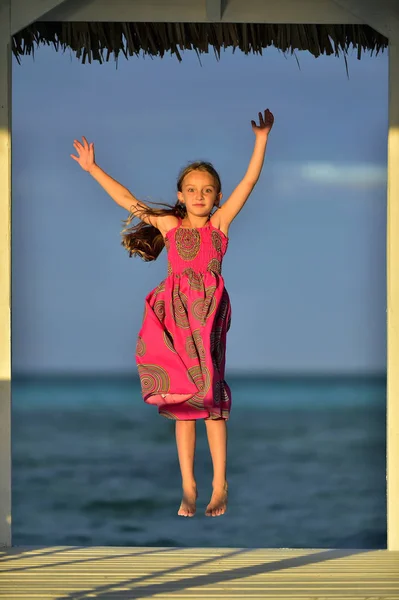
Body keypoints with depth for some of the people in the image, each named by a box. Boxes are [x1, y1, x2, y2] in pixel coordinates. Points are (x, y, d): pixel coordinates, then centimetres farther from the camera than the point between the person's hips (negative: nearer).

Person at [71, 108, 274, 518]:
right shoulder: (169, 224, 8)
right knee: (182, 406, 4)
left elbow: (249, 182, -2)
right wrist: (93, 169, 10)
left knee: (211, 401, -1)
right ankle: (188, 488, 9)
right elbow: (127, 201, 10)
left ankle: (220, 486, 7)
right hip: (175, 316, 1)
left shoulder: (220, 223, 5)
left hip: (209, 315, -1)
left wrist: (262, 137, -9)